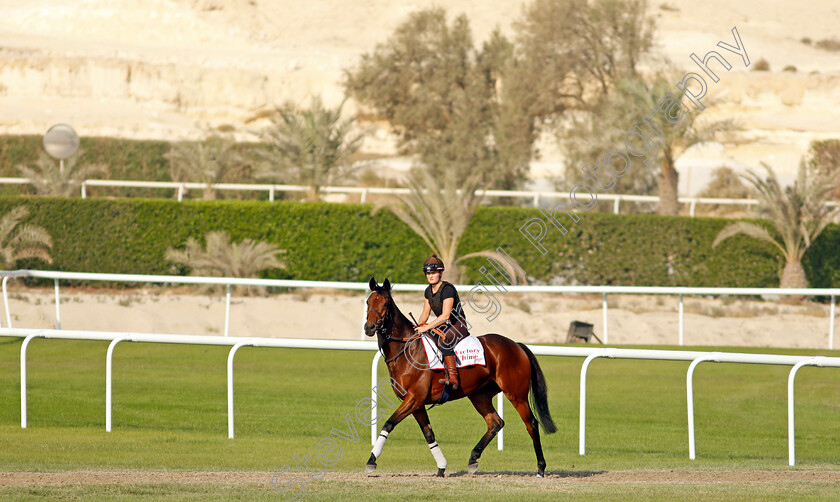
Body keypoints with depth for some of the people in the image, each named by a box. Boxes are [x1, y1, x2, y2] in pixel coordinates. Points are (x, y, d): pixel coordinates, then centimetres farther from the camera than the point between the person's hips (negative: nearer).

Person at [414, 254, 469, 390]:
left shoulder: (447, 289, -19)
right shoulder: (429, 290, 8)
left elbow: (446, 315, -26)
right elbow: (425, 313, 16)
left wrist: (427, 327, -27)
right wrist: (418, 326, -4)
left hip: (458, 325, -10)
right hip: (444, 326, 10)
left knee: (443, 341, -39)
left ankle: (452, 378, -46)